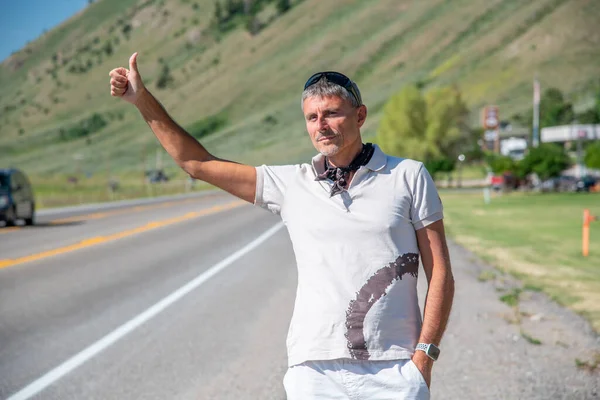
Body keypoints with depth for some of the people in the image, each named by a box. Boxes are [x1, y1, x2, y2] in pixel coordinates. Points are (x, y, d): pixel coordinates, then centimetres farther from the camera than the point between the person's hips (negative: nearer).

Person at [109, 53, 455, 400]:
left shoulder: (408, 176, 5)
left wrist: (424, 355, -4)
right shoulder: (291, 185, 9)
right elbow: (198, 163, 11)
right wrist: (143, 99, 6)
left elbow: (440, 274, 4)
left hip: (393, 372, -1)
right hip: (315, 371, 1)